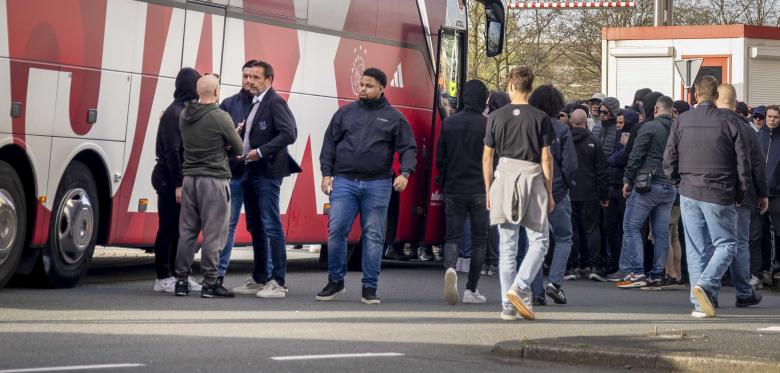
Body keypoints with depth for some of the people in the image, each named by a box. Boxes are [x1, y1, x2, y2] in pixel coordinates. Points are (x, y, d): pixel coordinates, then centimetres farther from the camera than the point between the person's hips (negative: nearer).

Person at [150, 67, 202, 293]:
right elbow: (171, 151, -19)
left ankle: (177, 274, 19)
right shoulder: (174, 113, -14)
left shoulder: (187, 111, 14)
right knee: (168, 229, -4)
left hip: (181, 179, 9)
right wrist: (178, 184, -21)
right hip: (170, 180, -9)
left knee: (179, 229, 12)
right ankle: (163, 278, 1)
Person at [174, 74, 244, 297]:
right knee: (212, 233, -1)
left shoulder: (184, 115, 7)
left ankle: (182, 280, 11)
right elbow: (238, 149, -4)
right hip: (214, 179, -6)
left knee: (187, 231, 10)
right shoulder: (220, 118, -12)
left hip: (189, 178, 6)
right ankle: (210, 283, 1)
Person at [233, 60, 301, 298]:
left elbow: (289, 134, -19)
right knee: (255, 227, 14)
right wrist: (240, 146, 4)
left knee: (271, 226, -9)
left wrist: (261, 152, -19)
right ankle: (259, 280, 21)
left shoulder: (275, 102, -10)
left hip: (267, 173, -10)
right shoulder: (254, 104, 16)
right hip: (251, 172, 10)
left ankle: (277, 283, -8)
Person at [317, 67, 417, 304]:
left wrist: (405, 173, -11)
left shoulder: (394, 118, 8)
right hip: (344, 181, 1)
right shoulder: (345, 113, 12)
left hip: (377, 184, -1)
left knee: (373, 236, 1)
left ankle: (370, 288, 7)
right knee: (336, 231, -6)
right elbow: (329, 144, 13)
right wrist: (327, 173, 4)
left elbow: (408, 149, 6)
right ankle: (336, 281, 8)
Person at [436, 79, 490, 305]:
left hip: (454, 191, 2)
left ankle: (450, 268, -25)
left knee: (453, 237, 6)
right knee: (479, 239, 9)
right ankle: (471, 289, 7)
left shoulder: (449, 123, 3)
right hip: (481, 191, -2)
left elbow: (440, 159, 6)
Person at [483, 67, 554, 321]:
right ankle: (519, 287, -14)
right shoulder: (540, 118, -1)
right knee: (539, 241, 7)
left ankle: (508, 306, 5)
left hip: (504, 177, 2)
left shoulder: (496, 117, 5)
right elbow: (546, 159, -1)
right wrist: (549, 193, 5)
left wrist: (488, 191, 14)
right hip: (532, 178, -2)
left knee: (507, 246, 6)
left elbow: (487, 157, 6)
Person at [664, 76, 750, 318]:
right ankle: (705, 285, -18)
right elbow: (742, 163, -5)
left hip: (689, 193, 3)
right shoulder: (728, 123, -6)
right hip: (720, 196, -3)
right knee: (725, 244, 6)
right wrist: (740, 193, 8)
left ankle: (700, 304, 6)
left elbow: (669, 160, 2)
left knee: (695, 249, 8)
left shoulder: (681, 121, 0)